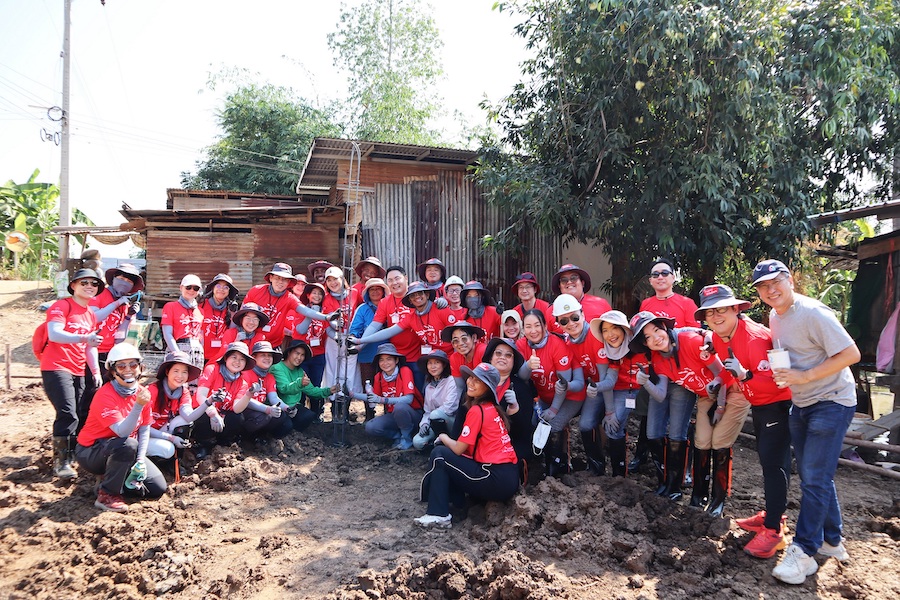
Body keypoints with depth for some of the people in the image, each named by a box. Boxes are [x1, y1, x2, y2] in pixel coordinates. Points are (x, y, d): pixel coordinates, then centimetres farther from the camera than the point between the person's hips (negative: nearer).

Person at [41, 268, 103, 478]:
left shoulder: (91, 315, 16)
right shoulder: (62, 305, -6)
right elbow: (54, 334, -21)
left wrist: (95, 370, 7)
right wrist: (83, 337, -35)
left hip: (78, 371, 8)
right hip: (56, 368, -8)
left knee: (77, 415, 7)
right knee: (68, 415, -16)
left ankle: (69, 455, 19)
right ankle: (60, 462, -7)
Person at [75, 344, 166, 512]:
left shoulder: (142, 392, -5)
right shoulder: (105, 395, -23)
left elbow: (144, 429, -1)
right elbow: (122, 432, -33)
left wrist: (140, 460, -11)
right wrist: (138, 406, -46)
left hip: (123, 452, 6)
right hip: (91, 452, -6)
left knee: (158, 488, -5)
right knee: (128, 444, -39)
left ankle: (116, 479, 15)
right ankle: (106, 494, -19)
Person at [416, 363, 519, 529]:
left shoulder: (477, 410, -12)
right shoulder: (492, 407, 14)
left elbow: (458, 449, -9)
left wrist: (444, 438, 10)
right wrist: (448, 440, 7)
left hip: (497, 480, -9)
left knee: (439, 454, -2)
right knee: (448, 454, 17)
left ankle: (438, 515, -1)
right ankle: (457, 505, 11)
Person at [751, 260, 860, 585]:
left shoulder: (813, 312, -21)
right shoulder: (774, 315, 5)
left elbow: (851, 354, -23)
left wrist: (804, 377, -26)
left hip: (832, 402, -8)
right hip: (800, 403, 9)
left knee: (815, 479, -7)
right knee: (811, 476, 15)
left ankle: (803, 552, 0)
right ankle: (831, 540, 31)